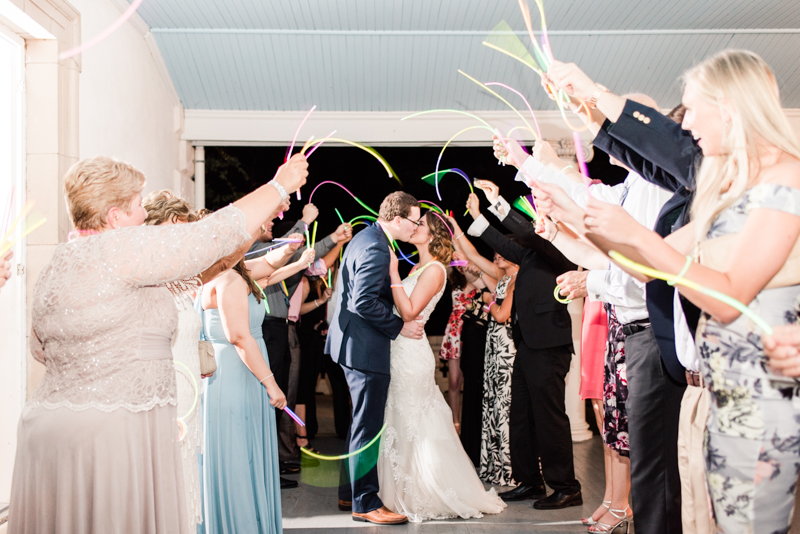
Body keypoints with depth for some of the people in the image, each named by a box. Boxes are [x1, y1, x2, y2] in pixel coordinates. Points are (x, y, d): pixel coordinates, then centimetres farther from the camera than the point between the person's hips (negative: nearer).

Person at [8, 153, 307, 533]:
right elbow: (217, 235, -14)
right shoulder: (119, 248, -13)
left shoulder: (54, 269, 15)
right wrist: (279, 186, -2)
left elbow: (40, 348, 27)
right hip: (111, 431, -9)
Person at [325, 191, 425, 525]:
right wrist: (399, 326, -19)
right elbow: (364, 302, -27)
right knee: (368, 427, -3)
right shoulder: (376, 249, -21)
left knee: (361, 423, 19)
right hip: (365, 347, -11)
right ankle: (365, 504, 5)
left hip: (355, 343, 11)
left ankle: (349, 493, 29)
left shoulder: (368, 236, 13)